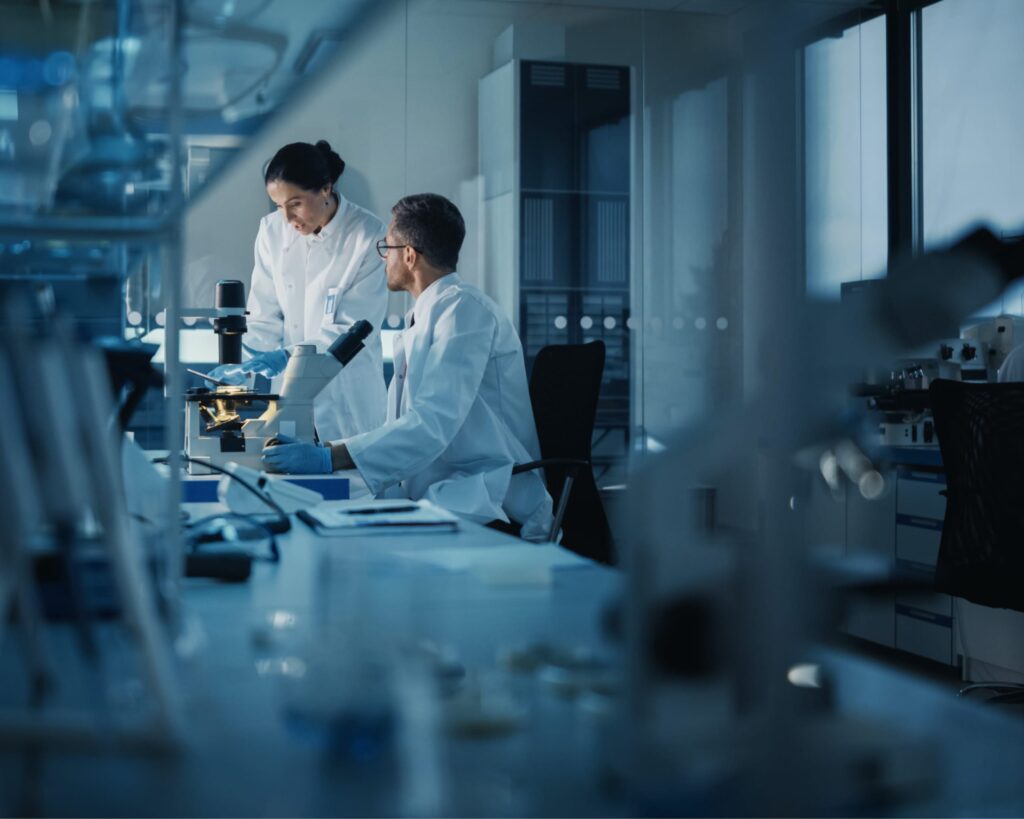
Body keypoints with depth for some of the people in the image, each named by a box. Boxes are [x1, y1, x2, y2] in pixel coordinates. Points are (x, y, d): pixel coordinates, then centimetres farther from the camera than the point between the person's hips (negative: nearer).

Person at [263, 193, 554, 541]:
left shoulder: (463, 307, -11)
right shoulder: (422, 319, 19)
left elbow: (434, 424, -22)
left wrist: (329, 458, -24)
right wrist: (326, 449, 7)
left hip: (488, 511, -8)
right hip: (435, 497, 8)